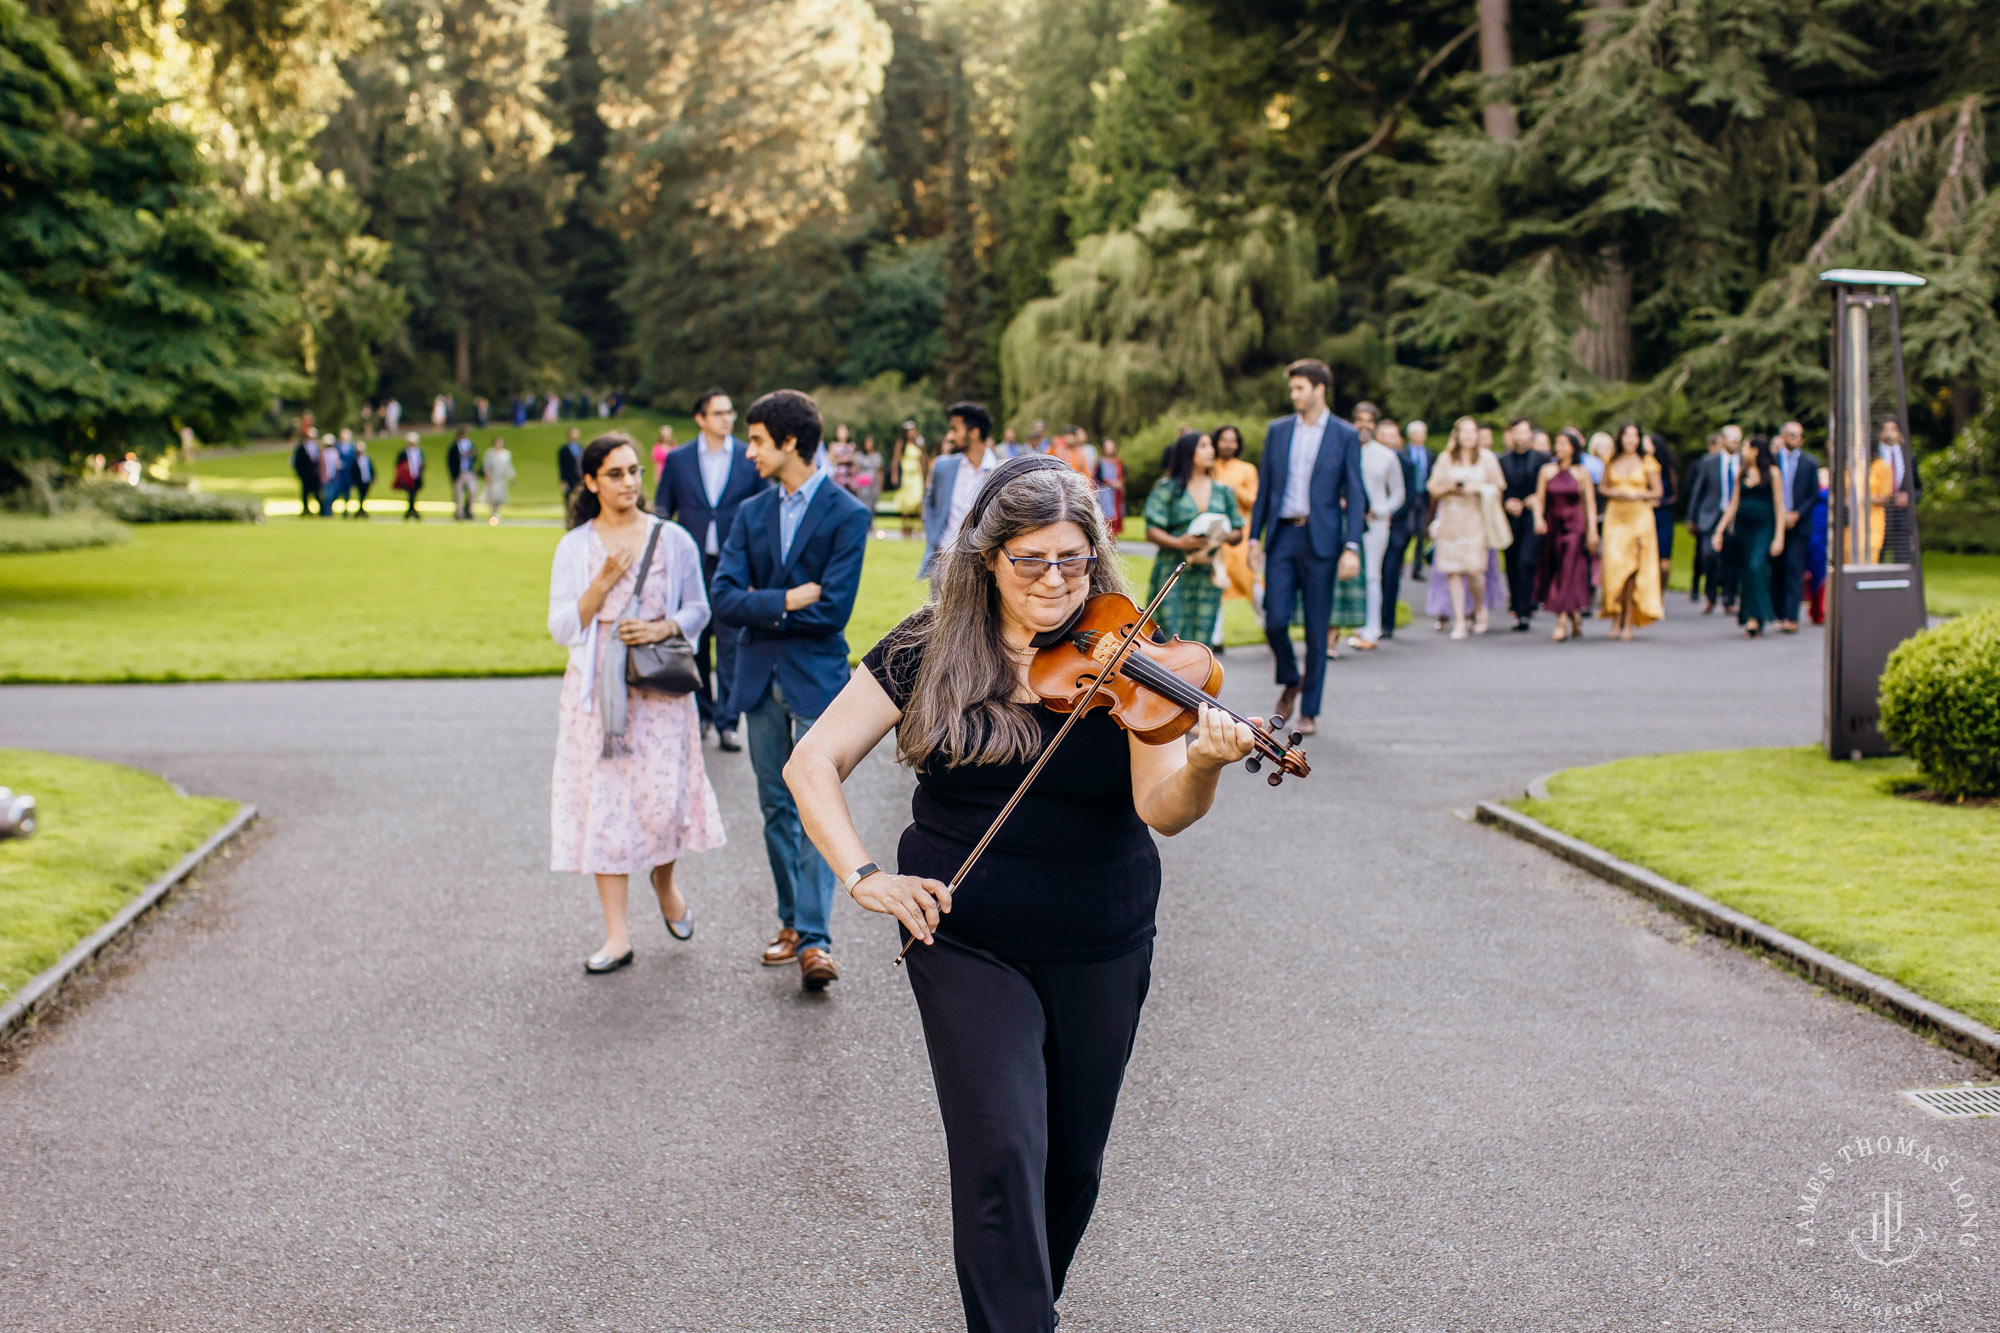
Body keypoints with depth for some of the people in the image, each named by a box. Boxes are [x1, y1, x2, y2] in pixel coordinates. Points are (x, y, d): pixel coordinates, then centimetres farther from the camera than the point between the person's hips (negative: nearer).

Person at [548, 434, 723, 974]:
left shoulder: (673, 539, 2)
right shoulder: (574, 547, 3)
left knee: (661, 800, -6)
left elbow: (698, 609, 9)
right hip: (596, 689, 1)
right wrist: (605, 579, -13)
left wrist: (664, 627, -11)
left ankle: (665, 880, 29)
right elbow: (562, 628, -2)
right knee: (603, 803, 0)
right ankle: (617, 935, 6)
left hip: (659, 688, -1)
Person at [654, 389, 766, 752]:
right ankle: (700, 714, 24)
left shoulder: (750, 459, 3)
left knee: (731, 644, -6)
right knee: (694, 644, 10)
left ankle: (727, 722, -3)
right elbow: (661, 512, 9)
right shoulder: (678, 460, 4)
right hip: (691, 566, 1)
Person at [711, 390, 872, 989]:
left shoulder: (846, 514, -6)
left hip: (817, 679, -5)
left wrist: (761, 608, -7)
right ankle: (792, 921, 21)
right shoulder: (751, 513, 9)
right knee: (777, 808, 11)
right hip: (761, 679, 6)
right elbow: (725, 599, -2)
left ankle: (815, 939, -14)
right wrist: (787, 600, -14)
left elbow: (834, 608, -15)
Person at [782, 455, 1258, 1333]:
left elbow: (1162, 810, -17)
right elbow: (812, 763, -4)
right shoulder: (929, 653, -5)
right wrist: (863, 874, -17)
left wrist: (1204, 765, -39)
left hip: (1101, 953, 2)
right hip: (966, 941, -1)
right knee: (1002, 1153, -13)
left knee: (1073, 1162, 14)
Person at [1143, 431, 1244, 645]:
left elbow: (1238, 534, 13)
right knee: (1172, 638, -9)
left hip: (1208, 576, 3)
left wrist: (1225, 536, -9)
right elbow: (1152, 531, -4)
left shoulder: (1223, 492, 13)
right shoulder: (1167, 489, 1)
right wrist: (1179, 542, -21)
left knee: (1201, 641, -1)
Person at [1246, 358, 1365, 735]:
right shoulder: (1277, 431, 10)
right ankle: (1290, 682, 23)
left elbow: (1354, 494, -2)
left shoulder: (1345, 436, 1)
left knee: (1317, 628, 1)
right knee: (1275, 620, -5)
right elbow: (1264, 487, 12)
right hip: (1282, 536, 3)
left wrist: (1352, 547, -10)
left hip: (1321, 539, -3)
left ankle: (1310, 710, 10)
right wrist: (1255, 537, 6)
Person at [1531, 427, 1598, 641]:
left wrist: (1592, 530, -6)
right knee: (1553, 573, 6)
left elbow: (1590, 503, 0)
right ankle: (1575, 617, 23)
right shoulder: (1547, 470, 6)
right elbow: (1539, 499, 5)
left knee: (1569, 572, -8)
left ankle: (1562, 623, -8)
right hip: (1552, 526, 3)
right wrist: (1538, 518, -12)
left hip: (1574, 526, -3)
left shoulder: (1582, 472, 0)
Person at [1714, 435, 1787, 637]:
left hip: (1763, 528, -5)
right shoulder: (1741, 473, 13)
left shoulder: (1773, 473, -1)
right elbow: (1734, 504, 17)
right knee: (1746, 572, 4)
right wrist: (1719, 531, 12)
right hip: (1742, 526, 5)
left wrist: (1779, 537, -10)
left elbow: (1779, 506, -3)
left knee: (1756, 566, -20)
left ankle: (1755, 618, -23)